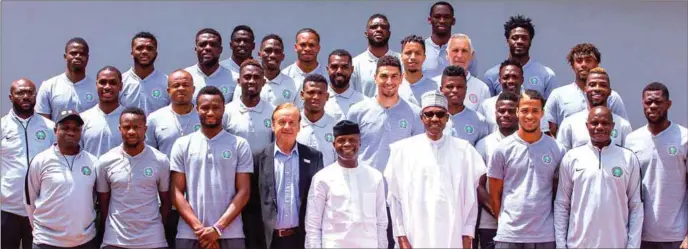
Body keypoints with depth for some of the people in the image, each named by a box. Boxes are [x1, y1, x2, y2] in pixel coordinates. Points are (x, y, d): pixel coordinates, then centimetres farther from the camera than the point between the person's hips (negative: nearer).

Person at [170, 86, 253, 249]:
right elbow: (176, 192, 3)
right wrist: (198, 228, -9)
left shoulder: (240, 145, 4)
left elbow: (243, 191, -1)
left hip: (230, 235, -1)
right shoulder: (182, 145, 6)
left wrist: (218, 228, -11)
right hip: (189, 235, 1)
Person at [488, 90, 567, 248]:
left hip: (545, 235, 1)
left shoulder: (557, 150, 3)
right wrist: (504, 224, 4)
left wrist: (556, 227, 6)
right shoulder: (502, 149, 1)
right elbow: (495, 195, 6)